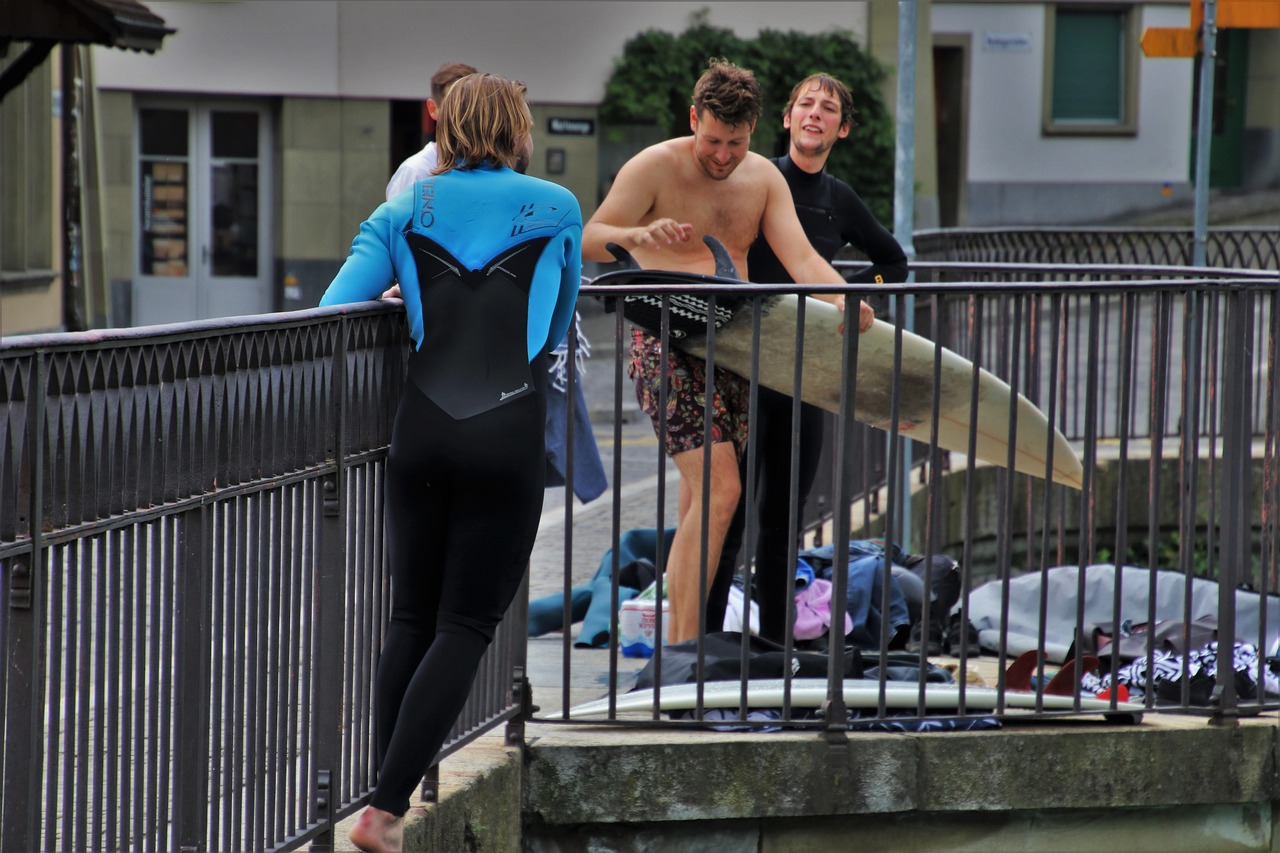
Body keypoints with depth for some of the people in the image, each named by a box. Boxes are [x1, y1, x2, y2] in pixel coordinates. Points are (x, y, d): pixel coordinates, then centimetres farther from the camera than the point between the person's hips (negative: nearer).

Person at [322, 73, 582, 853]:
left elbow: (334, 312, -1)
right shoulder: (557, 210, 8)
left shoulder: (404, 212, 10)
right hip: (508, 431, -2)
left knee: (412, 617, 14)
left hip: (422, 430, 2)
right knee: (465, 626, 1)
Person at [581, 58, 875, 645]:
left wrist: (843, 298, -24)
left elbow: (799, 256, -2)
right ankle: (683, 648, -21)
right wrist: (637, 235, -35)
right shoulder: (655, 168, -7)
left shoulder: (763, 179, 9)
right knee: (718, 488, -19)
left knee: (700, 502, 8)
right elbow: (588, 240, -12)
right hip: (667, 344, -6)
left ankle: (680, 646, 13)